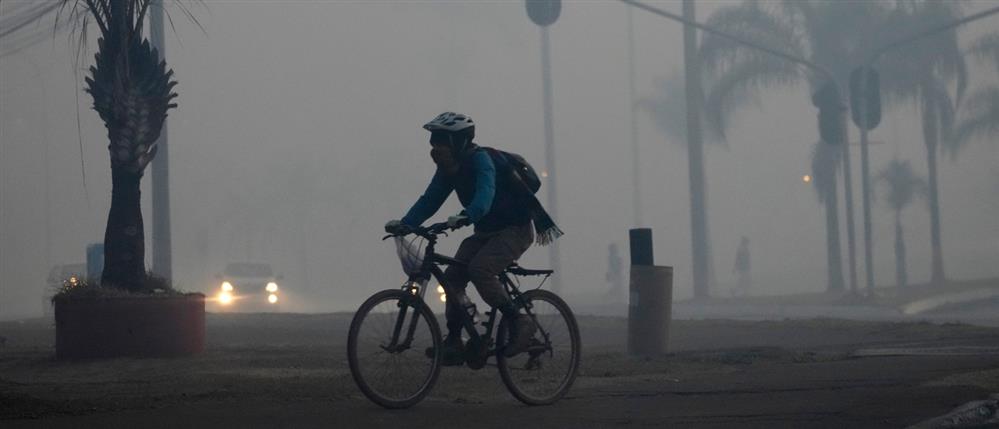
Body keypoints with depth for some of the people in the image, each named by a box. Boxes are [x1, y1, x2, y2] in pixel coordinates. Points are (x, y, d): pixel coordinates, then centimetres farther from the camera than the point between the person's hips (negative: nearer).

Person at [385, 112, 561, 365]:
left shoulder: (480, 160, -23)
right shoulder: (448, 169, 1)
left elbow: (485, 194, -40)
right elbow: (430, 199, -1)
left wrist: (466, 217, -58)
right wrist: (404, 223, -16)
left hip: (514, 230, -8)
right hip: (485, 232, 8)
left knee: (479, 269, -28)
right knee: (452, 276, -6)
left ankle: (519, 323, -18)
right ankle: (453, 342, 2)